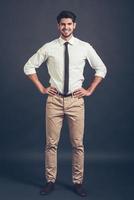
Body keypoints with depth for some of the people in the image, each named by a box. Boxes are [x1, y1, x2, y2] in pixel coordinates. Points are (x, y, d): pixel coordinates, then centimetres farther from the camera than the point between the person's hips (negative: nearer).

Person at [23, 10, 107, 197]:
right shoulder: (48, 48, 2)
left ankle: (78, 182, 19)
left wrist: (89, 90, 5)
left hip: (75, 100, 0)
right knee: (51, 143, 5)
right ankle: (50, 181, 20)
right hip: (54, 100, 0)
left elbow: (101, 69, 12)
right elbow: (29, 66, 11)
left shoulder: (84, 47, 2)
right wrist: (41, 88, 4)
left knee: (78, 144, 4)